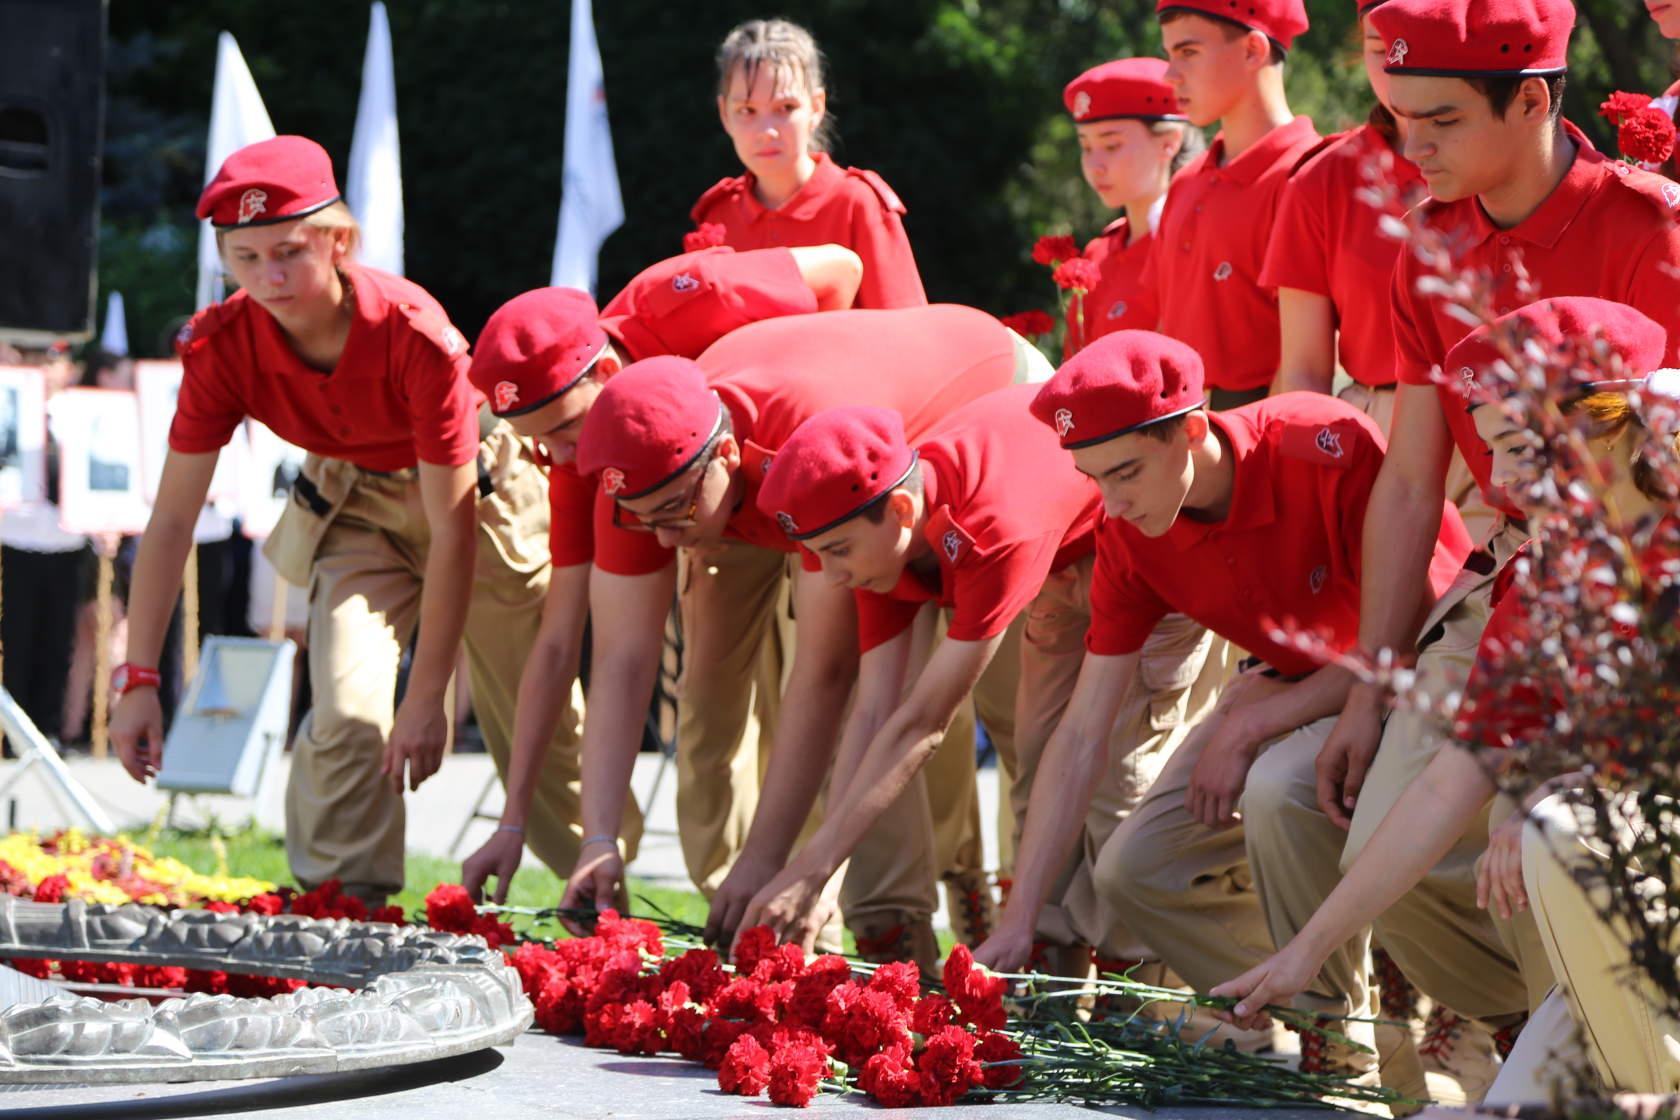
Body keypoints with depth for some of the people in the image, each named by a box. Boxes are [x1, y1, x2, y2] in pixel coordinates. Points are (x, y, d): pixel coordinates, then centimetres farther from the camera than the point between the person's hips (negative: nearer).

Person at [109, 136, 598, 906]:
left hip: (471, 494, -2)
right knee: (346, 713, -18)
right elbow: (171, 520, -20)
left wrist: (427, 697, -32)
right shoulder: (222, 346, -25)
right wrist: (137, 678, -25)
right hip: (356, 507, 3)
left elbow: (451, 529, -32)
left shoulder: (416, 336, -37)